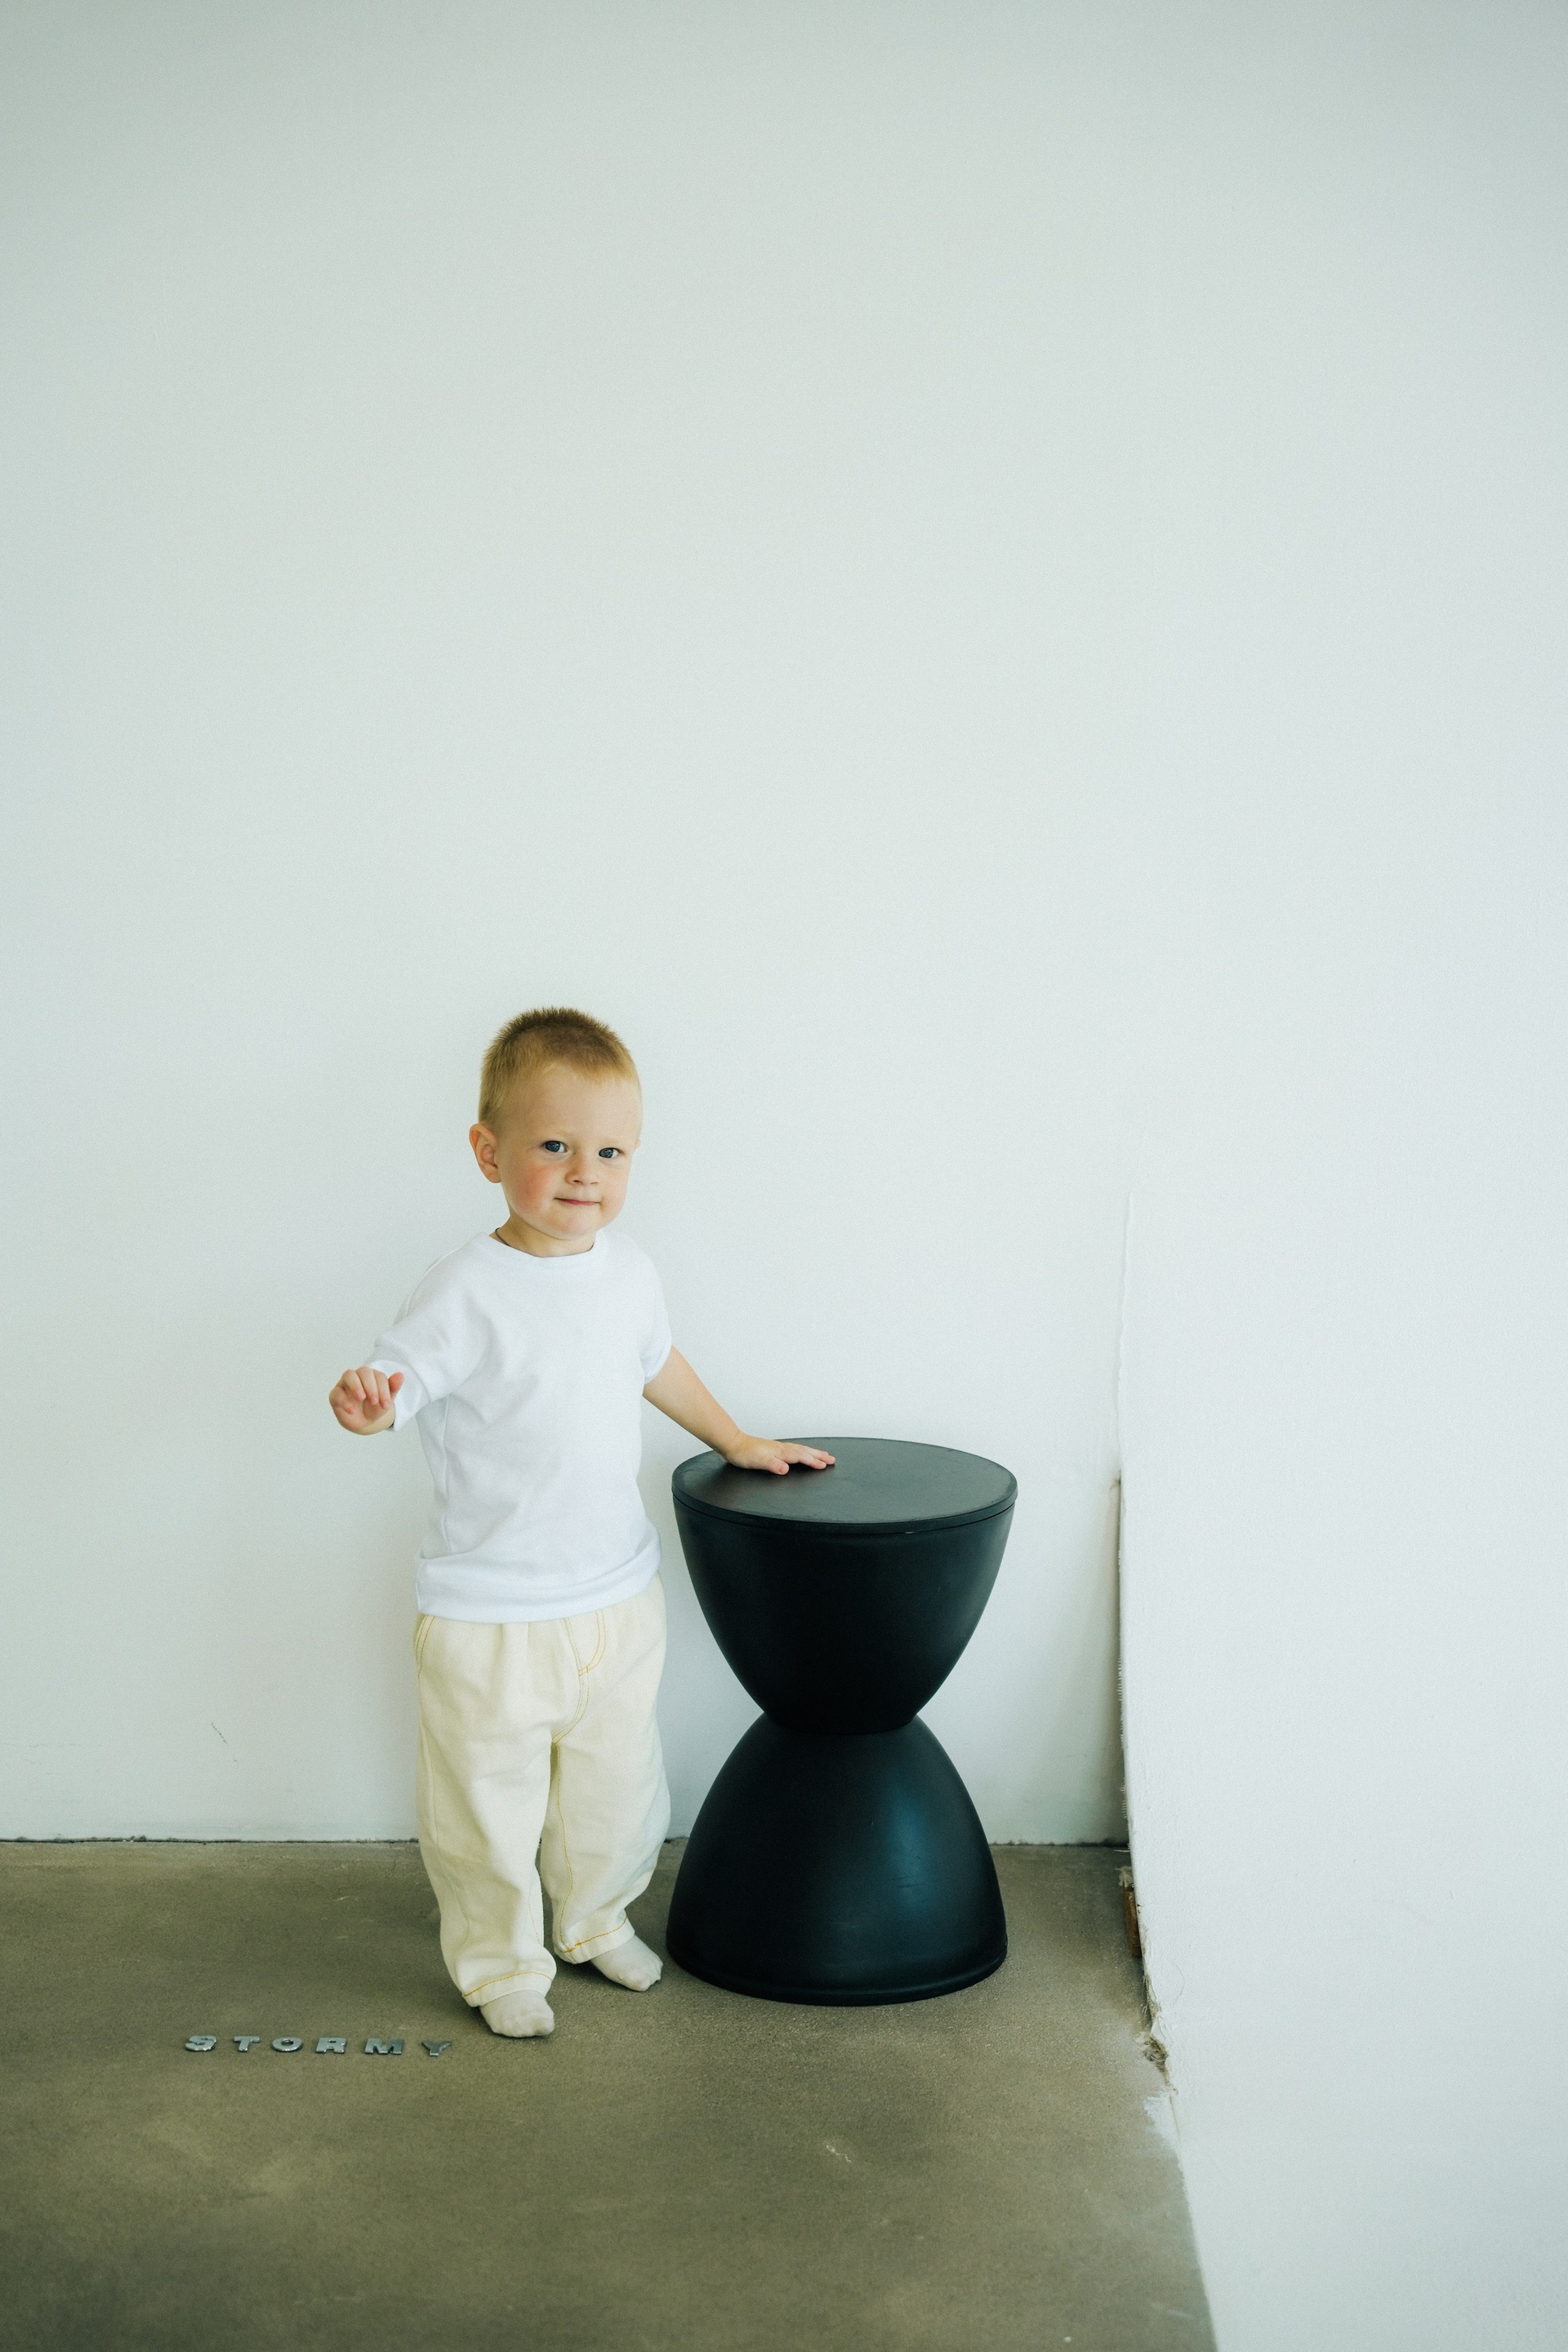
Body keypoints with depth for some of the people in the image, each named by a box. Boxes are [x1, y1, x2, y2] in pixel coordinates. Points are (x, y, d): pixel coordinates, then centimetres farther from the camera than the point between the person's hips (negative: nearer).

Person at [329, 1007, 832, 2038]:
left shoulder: (627, 1269, 0)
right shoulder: (467, 1293, -20)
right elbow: (397, 1380, -23)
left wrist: (737, 1441, 29)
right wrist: (365, 1403, -46)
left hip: (619, 1595, 6)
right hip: (491, 1613, -6)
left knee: (615, 1782, 22)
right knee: (490, 1799, 9)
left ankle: (599, 1917, 47)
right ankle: (502, 1961, 31)